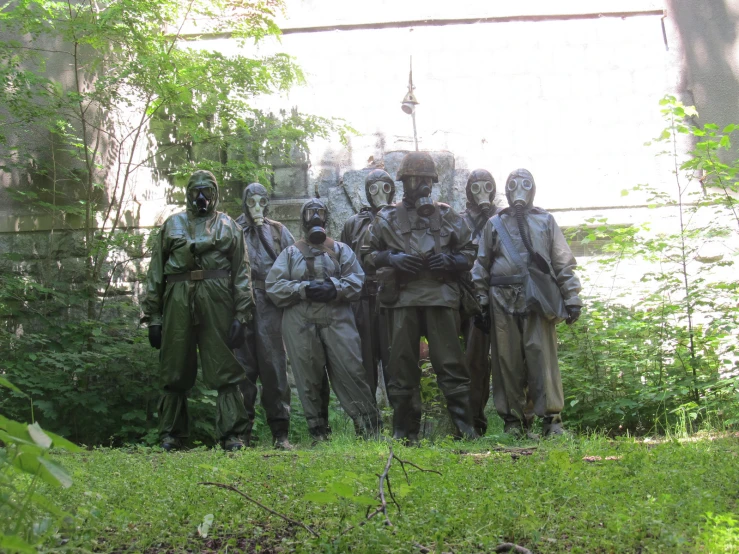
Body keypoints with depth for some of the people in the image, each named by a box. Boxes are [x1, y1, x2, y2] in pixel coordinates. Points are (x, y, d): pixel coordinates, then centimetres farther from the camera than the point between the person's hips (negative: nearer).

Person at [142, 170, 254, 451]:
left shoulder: (228, 227, 13)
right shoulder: (172, 225, 16)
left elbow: (242, 272, 7)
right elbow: (155, 272, 13)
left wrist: (241, 315, -3)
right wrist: (153, 316, 6)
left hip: (217, 301, -1)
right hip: (178, 301, 2)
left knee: (225, 372, -3)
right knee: (174, 373, 6)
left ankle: (231, 435, 1)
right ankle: (171, 435, 15)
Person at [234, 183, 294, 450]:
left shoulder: (279, 231, 16)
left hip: (270, 304, 0)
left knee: (274, 366, -2)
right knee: (243, 367, 1)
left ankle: (280, 432, 1)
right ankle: (242, 431, 6)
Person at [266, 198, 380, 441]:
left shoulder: (340, 250, 15)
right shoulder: (290, 253, 14)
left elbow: (356, 280, 4)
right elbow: (274, 286, 3)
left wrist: (334, 288, -14)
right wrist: (303, 289, -10)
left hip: (338, 320, 0)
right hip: (301, 323, 1)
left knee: (350, 370, -9)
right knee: (308, 378, 3)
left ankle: (368, 425, -2)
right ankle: (318, 433, 12)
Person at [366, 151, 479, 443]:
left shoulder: (448, 216, 14)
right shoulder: (387, 218, 11)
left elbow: (469, 254, 16)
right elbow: (369, 256, 12)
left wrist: (448, 260, -4)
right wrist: (392, 259, -7)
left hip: (441, 298, 0)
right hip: (402, 299, 0)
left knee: (451, 364, -2)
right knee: (402, 367, 3)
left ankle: (465, 428, 3)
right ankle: (405, 431, 11)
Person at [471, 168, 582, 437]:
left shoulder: (546, 221, 14)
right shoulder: (494, 224, 16)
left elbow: (564, 263, 10)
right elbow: (481, 266, 14)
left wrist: (572, 298, 2)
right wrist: (480, 301, 5)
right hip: (503, 301, 1)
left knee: (543, 356, -9)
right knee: (508, 360, 1)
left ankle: (551, 418, -6)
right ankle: (513, 420, 8)